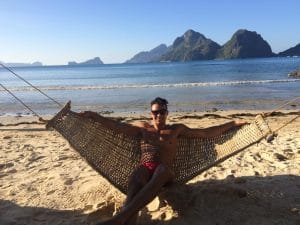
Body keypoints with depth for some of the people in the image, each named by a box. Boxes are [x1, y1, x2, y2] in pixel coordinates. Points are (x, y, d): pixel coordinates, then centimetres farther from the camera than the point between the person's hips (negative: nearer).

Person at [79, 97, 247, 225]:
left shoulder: (177, 129, 18)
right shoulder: (143, 128, 21)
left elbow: (206, 133, 16)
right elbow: (117, 126, 15)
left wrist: (233, 124, 13)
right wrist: (94, 115, 10)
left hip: (164, 170, -1)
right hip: (144, 168, 2)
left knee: (161, 170, -39)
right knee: (135, 182, -35)